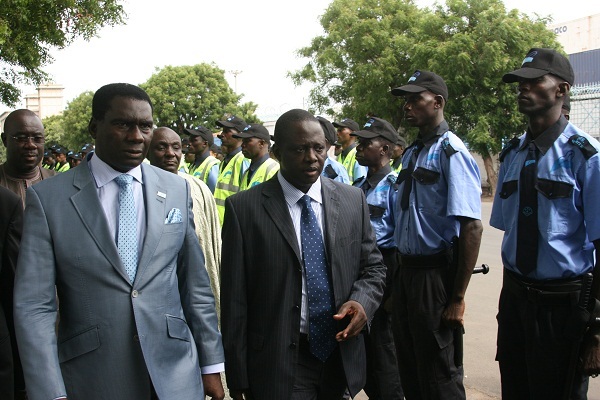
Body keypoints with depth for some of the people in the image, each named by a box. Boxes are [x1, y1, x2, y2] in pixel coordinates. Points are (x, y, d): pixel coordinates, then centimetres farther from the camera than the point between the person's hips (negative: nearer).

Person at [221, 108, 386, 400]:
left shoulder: (353, 200, 4)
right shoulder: (244, 208, -7)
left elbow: (373, 267, 12)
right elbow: (235, 299, -6)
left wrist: (362, 301, -10)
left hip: (342, 359, 4)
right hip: (278, 366, -3)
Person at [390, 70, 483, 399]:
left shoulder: (451, 152, -15)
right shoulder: (410, 154, 11)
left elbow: (471, 228, -21)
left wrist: (457, 298, -21)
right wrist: (398, 279, 16)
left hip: (436, 274, -8)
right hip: (406, 270, 8)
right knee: (410, 373, 19)